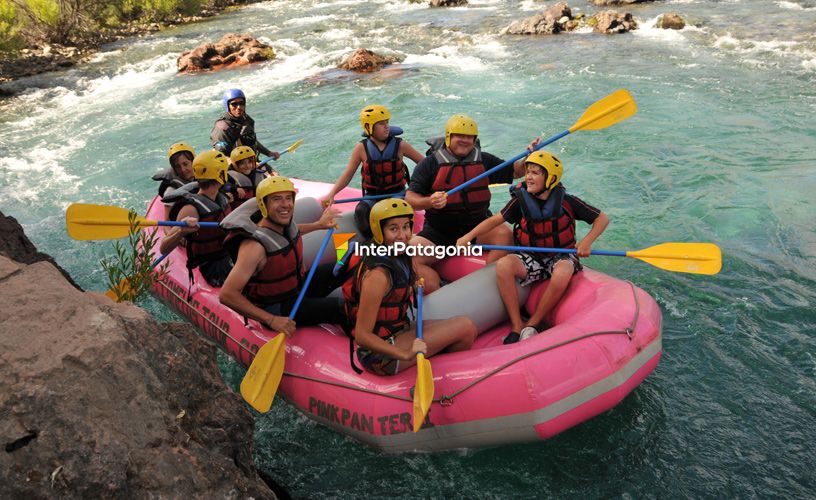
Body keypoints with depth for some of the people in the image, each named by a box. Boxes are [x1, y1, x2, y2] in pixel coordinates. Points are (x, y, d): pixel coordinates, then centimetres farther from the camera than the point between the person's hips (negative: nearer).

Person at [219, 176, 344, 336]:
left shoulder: (285, 222, -8)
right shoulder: (255, 246, -32)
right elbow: (227, 295, -37)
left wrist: (319, 225, 24)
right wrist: (271, 320, -36)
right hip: (276, 309, -9)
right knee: (342, 308, -19)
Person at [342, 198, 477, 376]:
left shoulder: (399, 256, 2)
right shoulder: (377, 274, -26)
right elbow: (362, 336, -26)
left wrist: (415, 287, 10)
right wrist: (406, 355, -30)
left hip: (398, 331, 9)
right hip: (380, 356, -9)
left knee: (468, 331, 5)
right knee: (465, 327, -8)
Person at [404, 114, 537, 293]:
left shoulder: (484, 160, 10)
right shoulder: (430, 164, 0)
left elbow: (515, 171, 19)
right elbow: (410, 198, -4)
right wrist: (429, 202, -26)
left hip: (477, 226, 2)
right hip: (439, 231, -1)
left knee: (504, 234, -27)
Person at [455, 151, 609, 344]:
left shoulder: (567, 202, -9)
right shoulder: (521, 200, -5)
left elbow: (602, 219, -4)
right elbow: (495, 220, -6)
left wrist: (587, 241, -20)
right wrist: (469, 236, -18)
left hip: (560, 256, -2)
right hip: (531, 257, 2)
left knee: (562, 274, -37)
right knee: (503, 265, -29)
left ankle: (533, 324, -18)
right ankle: (517, 326, -20)